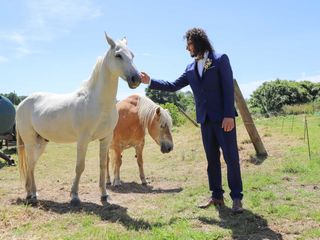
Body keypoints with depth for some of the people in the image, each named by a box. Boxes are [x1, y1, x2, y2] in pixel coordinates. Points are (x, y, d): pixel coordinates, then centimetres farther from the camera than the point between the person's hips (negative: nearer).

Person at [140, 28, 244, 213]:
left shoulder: (221, 59, -2)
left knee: (231, 157, -3)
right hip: (205, 120, 6)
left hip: (223, 118, -5)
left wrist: (229, 115, -17)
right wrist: (150, 81, 9)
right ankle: (217, 196, 18)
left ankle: (237, 198, 5)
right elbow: (174, 86, 16)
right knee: (212, 159, 9)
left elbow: (228, 88, -9)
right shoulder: (191, 69, 13)